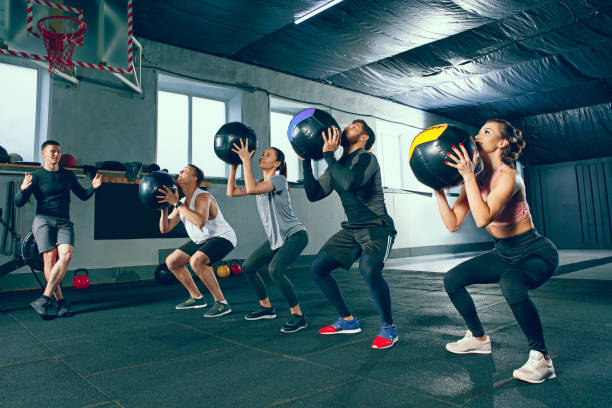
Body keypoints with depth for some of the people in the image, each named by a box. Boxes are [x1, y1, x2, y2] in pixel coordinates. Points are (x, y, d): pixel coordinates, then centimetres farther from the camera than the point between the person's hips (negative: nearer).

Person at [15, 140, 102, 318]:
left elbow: (83, 196, 24)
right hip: (43, 220, -2)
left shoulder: (68, 175, 17)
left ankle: (45, 298, -19)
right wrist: (23, 188, -20)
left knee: (66, 254, -21)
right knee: (50, 259, -13)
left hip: (64, 222, 2)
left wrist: (93, 187, 4)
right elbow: (19, 203, 1)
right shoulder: (36, 176, 6)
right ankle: (60, 301, -6)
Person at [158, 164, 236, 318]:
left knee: (196, 261, -34)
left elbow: (200, 222, -43)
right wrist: (164, 207, -10)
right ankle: (197, 298, 23)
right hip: (200, 240, 10)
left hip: (222, 237, -10)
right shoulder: (181, 202, 5)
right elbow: (164, 229, 5)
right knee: (171, 262, 12)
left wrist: (176, 203, -34)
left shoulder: (202, 197, -22)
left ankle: (222, 303, -20)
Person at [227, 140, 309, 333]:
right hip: (276, 238, 9)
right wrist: (234, 165, 5)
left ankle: (298, 316, -17)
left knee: (275, 268, -30)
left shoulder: (279, 179, -14)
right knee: (247, 267, 9)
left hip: (295, 234, -9)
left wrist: (246, 160, -23)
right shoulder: (259, 184, 11)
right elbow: (231, 192, 9)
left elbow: (251, 189, -31)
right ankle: (266, 307, 25)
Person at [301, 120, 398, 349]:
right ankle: (348, 320, 17)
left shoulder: (366, 158, -12)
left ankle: (389, 327, -9)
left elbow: (350, 182, -32)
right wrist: (306, 160, -1)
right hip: (351, 229, 8)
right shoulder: (336, 166, 11)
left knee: (368, 269, -34)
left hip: (377, 227, -8)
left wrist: (328, 154, -20)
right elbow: (314, 194, 4)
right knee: (317, 268, 3)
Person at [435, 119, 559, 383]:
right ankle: (478, 338, 24)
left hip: (537, 253, -8)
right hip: (504, 254, 8)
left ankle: (541, 359, -17)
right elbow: (453, 224, -7)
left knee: (510, 283, -38)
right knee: (452, 280, 2)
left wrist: (467, 175, -35)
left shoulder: (508, 176, -23)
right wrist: (438, 189, -12)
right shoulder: (475, 180, -1)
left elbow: (483, 219, -39)